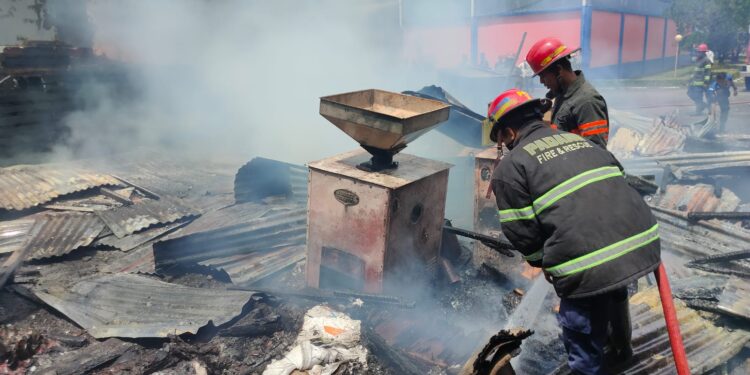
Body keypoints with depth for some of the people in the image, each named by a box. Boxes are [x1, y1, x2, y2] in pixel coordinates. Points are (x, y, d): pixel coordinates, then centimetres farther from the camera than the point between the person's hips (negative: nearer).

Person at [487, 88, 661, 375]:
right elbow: (618, 184, 24)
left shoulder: (510, 166, 3)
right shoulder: (580, 141, 23)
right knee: (612, 293, 36)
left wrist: (544, 263, 18)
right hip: (641, 241, 8)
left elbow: (520, 231, -1)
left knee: (583, 335, 13)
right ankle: (619, 348, 62)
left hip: (587, 265, -8)